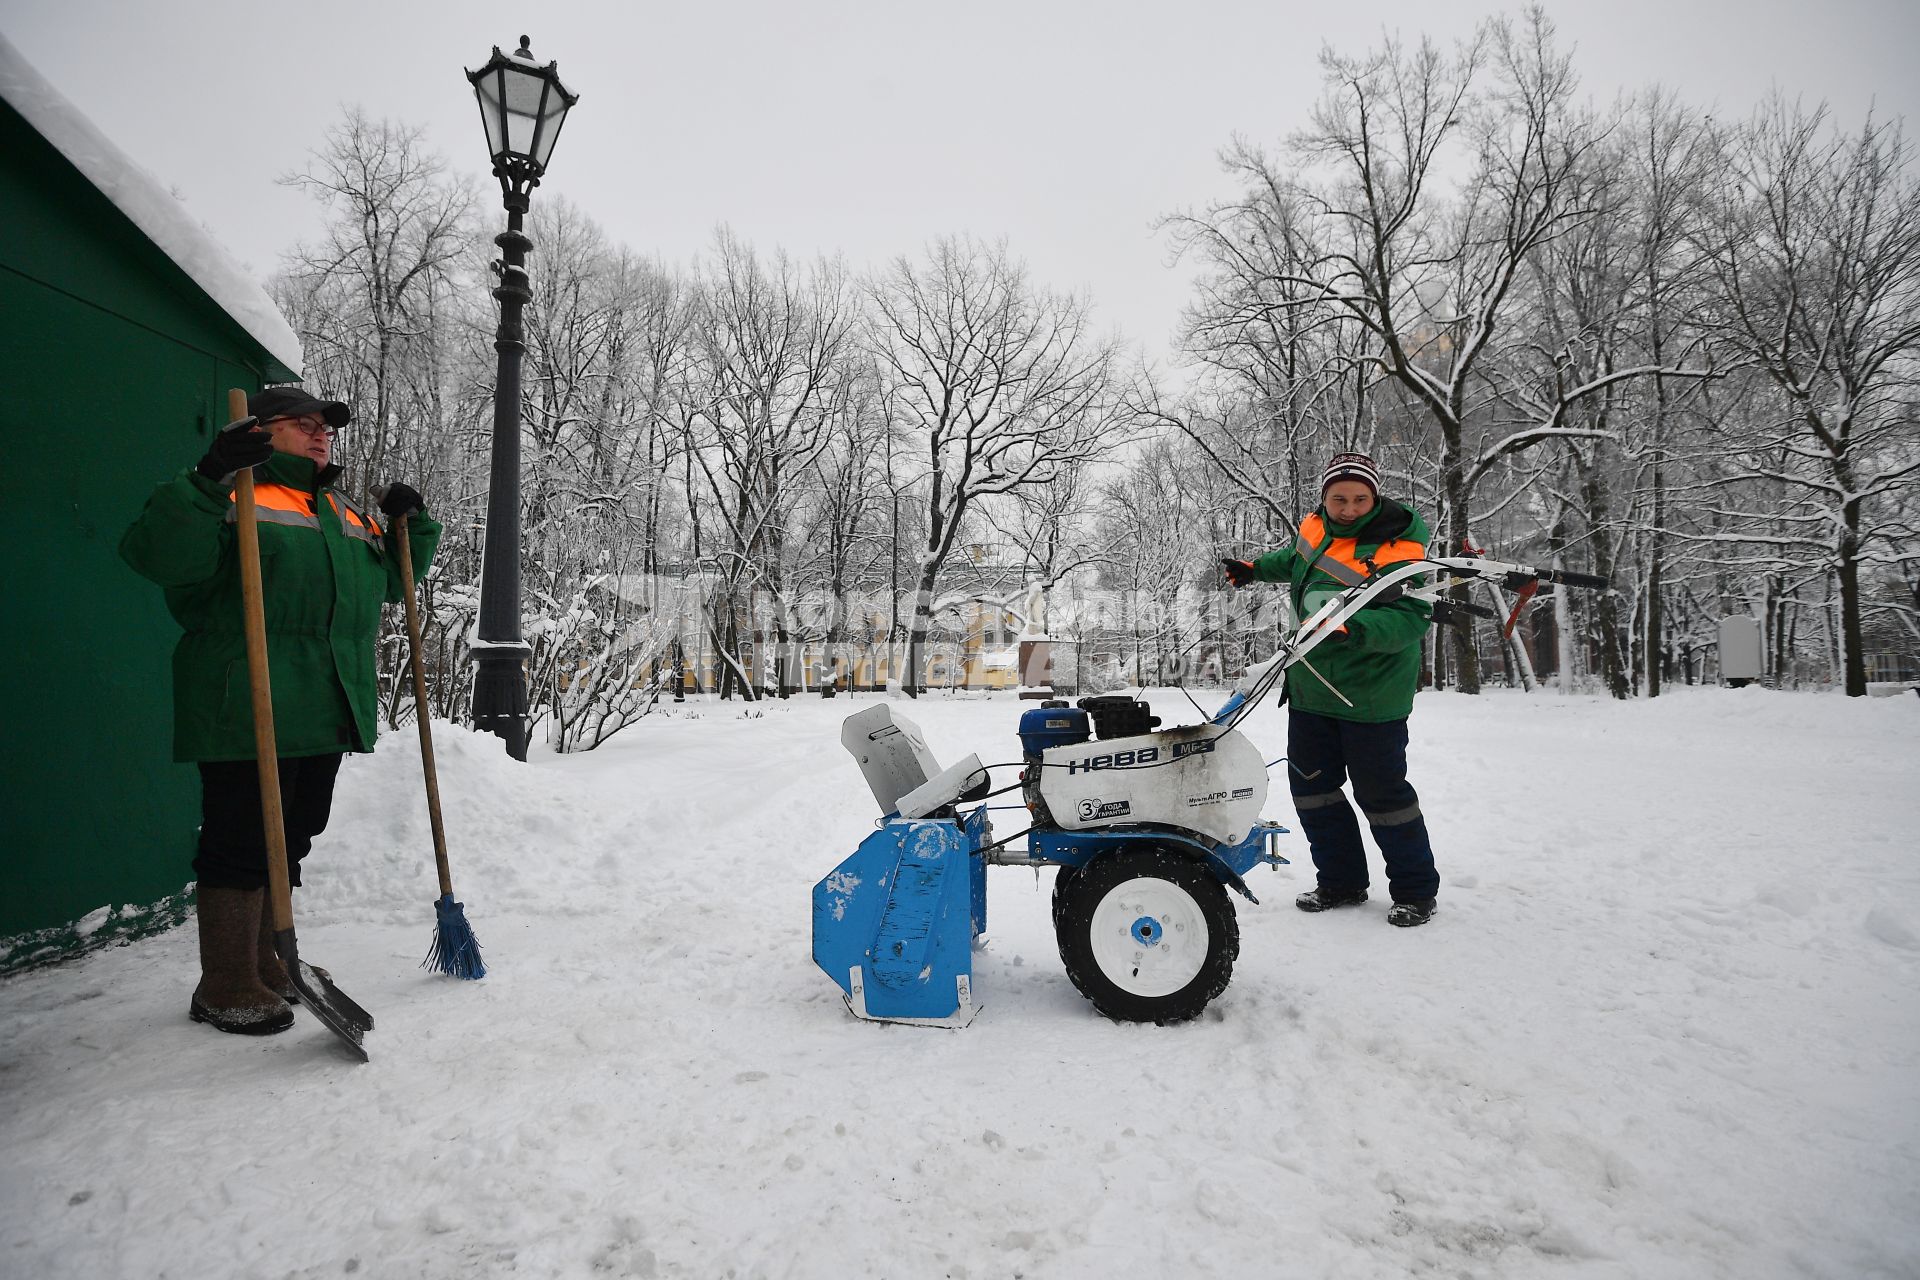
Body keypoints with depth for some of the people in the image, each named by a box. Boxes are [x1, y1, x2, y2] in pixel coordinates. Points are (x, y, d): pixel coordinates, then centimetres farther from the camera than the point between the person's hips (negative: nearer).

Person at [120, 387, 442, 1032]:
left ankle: (264, 967, 29)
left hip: (327, 715, 8)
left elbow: (394, 579, 30)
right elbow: (158, 555, -17)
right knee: (241, 845, -2)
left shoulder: (349, 515, 20)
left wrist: (412, 525, 14)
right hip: (248, 711, -8)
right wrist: (210, 479, -26)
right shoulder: (233, 496, -3)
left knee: (287, 845, 15)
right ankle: (226, 991, 10)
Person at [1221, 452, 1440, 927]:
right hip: (1310, 687, 7)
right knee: (1311, 786, 12)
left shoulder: (1397, 551, -20)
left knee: (1380, 793, 1)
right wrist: (1256, 569, 25)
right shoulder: (1315, 527, 2)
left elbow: (1413, 618, -30)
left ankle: (1415, 891, 21)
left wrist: (1356, 628, -44)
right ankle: (1341, 882, 27)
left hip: (1371, 696, -7)